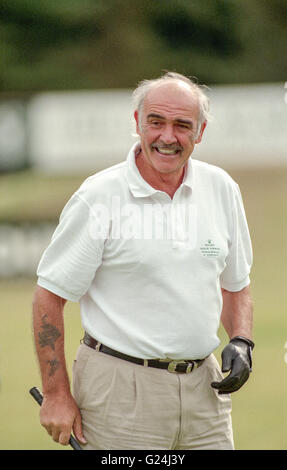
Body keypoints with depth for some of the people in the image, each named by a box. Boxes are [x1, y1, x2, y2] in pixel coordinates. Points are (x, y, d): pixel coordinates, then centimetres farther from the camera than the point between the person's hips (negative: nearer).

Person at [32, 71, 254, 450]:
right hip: (120, 390, -5)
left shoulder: (222, 189, 8)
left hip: (203, 387, 5)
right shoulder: (99, 197, -7)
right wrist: (56, 395, -9)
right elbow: (50, 295, -6)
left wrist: (240, 341, 2)